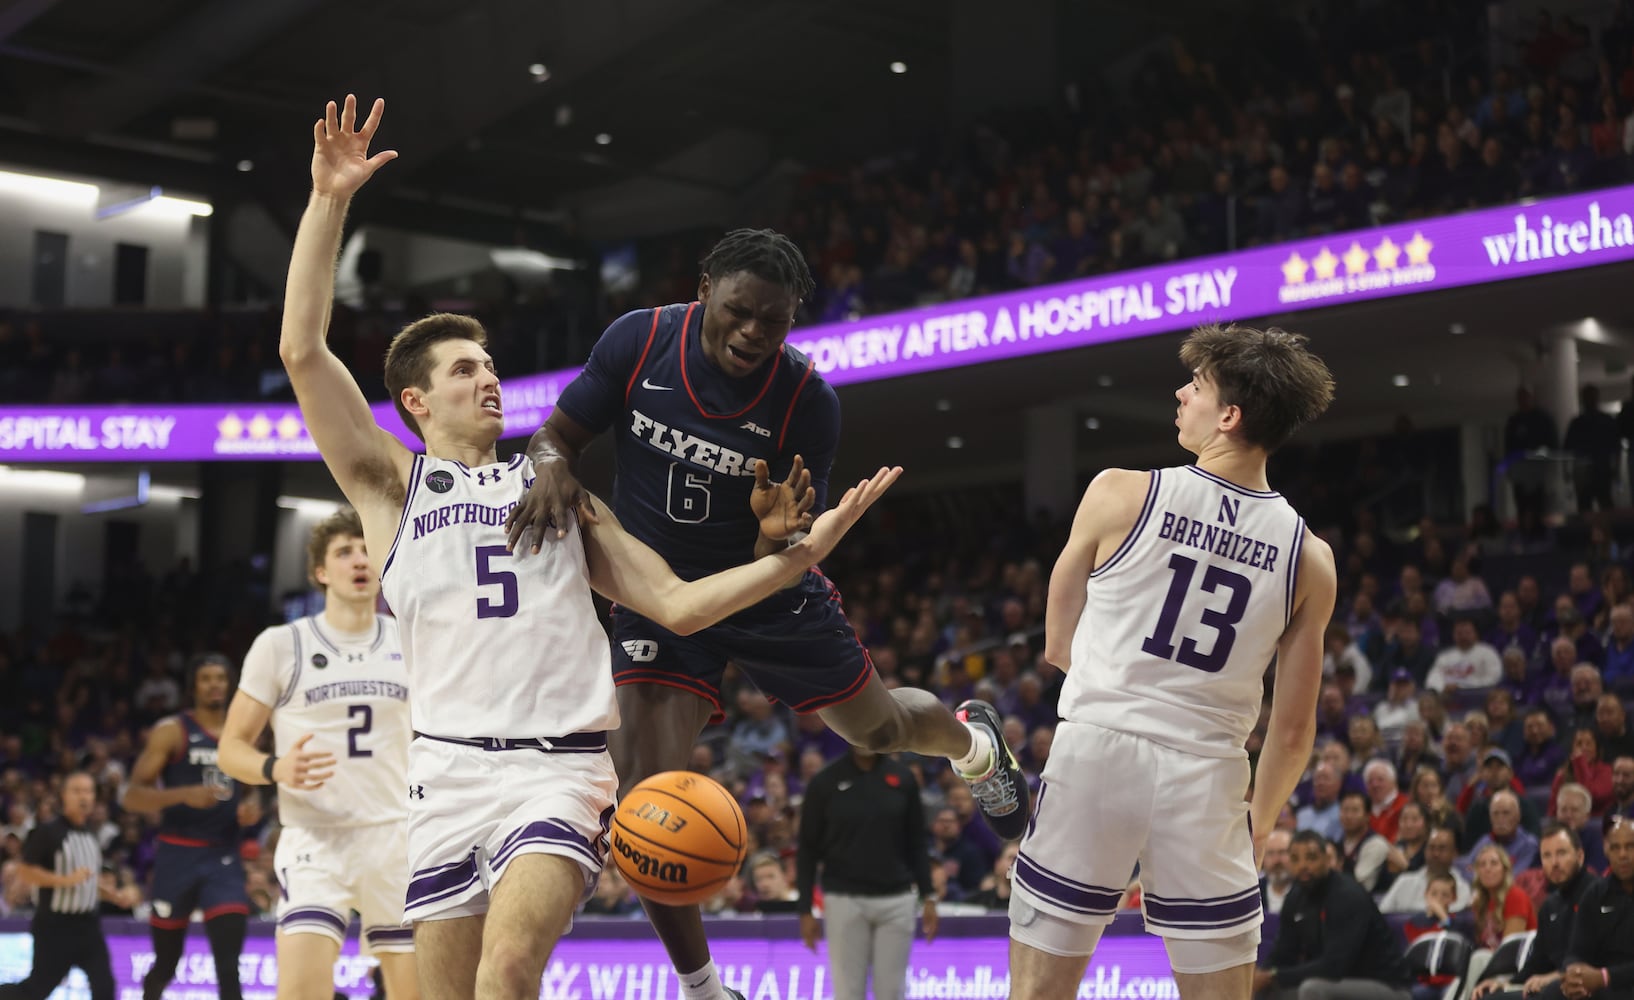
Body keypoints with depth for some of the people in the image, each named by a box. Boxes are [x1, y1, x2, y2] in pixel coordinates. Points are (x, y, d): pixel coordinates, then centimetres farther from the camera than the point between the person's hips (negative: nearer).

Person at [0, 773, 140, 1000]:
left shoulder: (91, 836, 12)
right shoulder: (47, 832, -11)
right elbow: (24, 872, -14)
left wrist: (117, 896, 10)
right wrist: (65, 879, -22)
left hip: (87, 924, 6)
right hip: (54, 925, -6)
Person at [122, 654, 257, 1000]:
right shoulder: (172, 731, -3)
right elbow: (133, 796, -9)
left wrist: (250, 810, 3)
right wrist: (184, 794, -25)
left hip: (224, 857, 3)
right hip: (178, 854, -3)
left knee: (229, 963, -11)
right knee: (165, 964, 9)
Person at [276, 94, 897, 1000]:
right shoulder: (391, 483, 13)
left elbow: (677, 604, 17)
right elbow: (302, 351, 0)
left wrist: (804, 550, 6)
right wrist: (328, 203, -5)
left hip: (561, 768, 0)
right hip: (448, 765, 0)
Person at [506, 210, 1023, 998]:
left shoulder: (806, 401, -22)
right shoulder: (640, 340, -18)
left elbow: (779, 568, -16)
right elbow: (555, 435, -8)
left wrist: (779, 537, -41)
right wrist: (552, 471, -32)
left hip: (762, 587, 0)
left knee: (878, 728, 17)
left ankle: (971, 740, 58)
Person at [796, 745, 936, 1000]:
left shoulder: (903, 779, 5)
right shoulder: (825, 783, -1)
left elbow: (916, 845, 10)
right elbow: (808, 851, 2)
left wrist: (928, 897, 3)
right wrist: (805, 910, -2)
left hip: (896, 900, 2)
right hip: (845, 901, -1)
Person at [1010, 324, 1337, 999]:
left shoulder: (1119, 494, -4)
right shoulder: (1309, 558, 1)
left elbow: (1058, 647, 7)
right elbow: (1292, 730, 6)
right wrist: (1259, 822, 21)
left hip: (1097, 749, -1)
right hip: (1208, 778, 2)